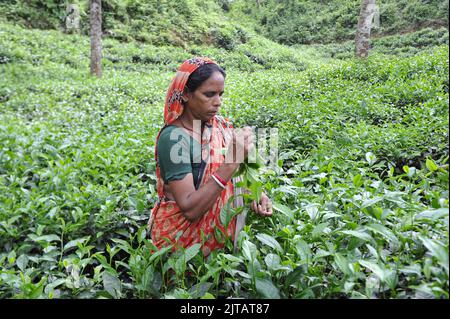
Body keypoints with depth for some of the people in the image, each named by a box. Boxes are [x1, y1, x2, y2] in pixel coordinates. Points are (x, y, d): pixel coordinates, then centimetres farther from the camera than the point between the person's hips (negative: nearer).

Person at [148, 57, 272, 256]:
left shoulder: (219, 125, -4)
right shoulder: (173, 138, -22)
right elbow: (190, 209, -26)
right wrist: (231, 162, -31)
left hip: (218, 226, 6)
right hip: (182, 236, -5)